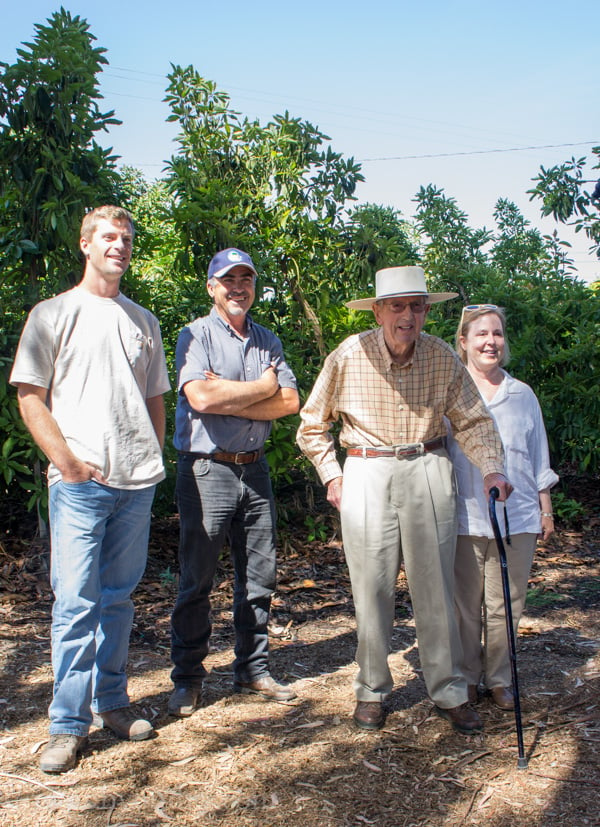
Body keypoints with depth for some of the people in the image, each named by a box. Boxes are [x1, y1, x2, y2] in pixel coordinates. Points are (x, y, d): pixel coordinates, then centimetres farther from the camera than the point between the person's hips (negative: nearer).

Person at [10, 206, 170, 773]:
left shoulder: (142, 321, 17)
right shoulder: (52, 315, 4)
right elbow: (29, 397, -1)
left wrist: (153, 456, 8)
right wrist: (66, 462, -11)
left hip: (137, 481, 4)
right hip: (79, 482, -4)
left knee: (118, 597, 12)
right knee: (76, 602, -4)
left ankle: (111, 702, 24)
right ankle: (68, 724, 7)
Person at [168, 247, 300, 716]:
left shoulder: (268, 341, 13)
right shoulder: (196, 336, -1)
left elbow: (290, 402, 0)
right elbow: (201, 396, -19)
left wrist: (227, 399, -11)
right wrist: (263, 387, -7)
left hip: (255, 469, 5)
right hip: (207, 470, -5)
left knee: (259, 577, 10)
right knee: (197, 580, 1)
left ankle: (253, 670, 23)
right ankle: (188, 679, 15)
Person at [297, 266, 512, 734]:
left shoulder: (443, 357, -3)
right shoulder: (349, 357, -6)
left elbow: (474, 420, 3)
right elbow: (312, 425, 6)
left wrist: (492, 466, -13)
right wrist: (331, 474, 2)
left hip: (427, 471, 1)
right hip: (366, 473, -1)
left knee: (436, 587, 4)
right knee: (372, 589, 4)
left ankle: (449, 693, 18)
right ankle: (372, 691, 21)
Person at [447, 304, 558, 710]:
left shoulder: (523, 395, 11)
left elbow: (539, 459, 16)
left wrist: (546, 509, 14)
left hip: (517, 517, 2)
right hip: (465, 519, -2)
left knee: (505, 607, 7)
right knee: (465, 604, 6)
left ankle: (500, 680, 23)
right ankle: (467, 678, 24)